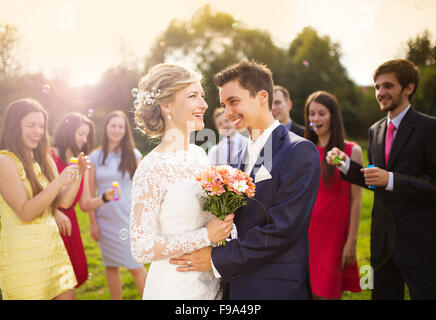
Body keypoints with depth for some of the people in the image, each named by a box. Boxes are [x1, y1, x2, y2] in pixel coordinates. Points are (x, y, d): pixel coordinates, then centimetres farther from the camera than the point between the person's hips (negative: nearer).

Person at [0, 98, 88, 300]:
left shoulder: (44, 160, 13)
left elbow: (64, 202, 9)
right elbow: (25, 212, -15)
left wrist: (78, 174, -5)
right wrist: (58, 182, -21)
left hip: (53, 243, 7)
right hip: (22, 251, -6)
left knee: (67, 294, 5)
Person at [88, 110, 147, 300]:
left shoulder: (133, 155, 0)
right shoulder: (95, 156, 3)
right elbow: (90, 192, 4)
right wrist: (92, 222, 1)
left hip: (128, 218, -2)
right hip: (105, 219, 2)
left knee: (135, 267, -3)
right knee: (111, 266, 11)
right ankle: (116, 299, 24)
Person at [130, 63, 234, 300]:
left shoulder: (199, 154, 2)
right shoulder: (153, 168, -19)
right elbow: (141, 248, -22)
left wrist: (224, 224, -1)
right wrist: (205, 236, -20)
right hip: (175, 288, -6)